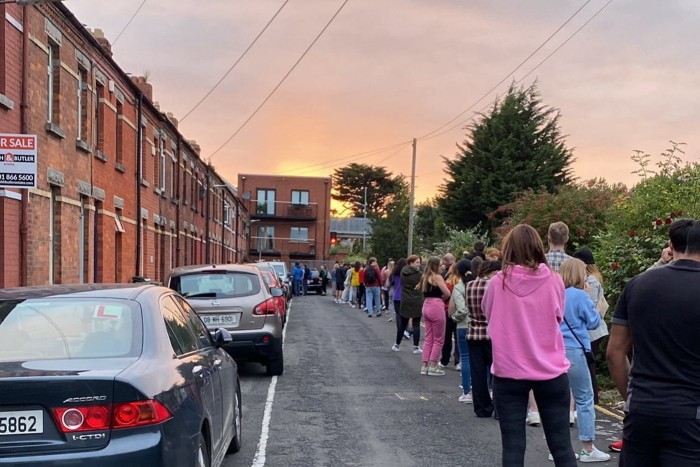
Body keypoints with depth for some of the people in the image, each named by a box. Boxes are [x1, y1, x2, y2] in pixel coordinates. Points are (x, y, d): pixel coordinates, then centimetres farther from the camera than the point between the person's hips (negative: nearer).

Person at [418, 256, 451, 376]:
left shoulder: (425, 277, 13)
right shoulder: (437, 277, -10)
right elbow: (447, 293, -15)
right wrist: (442, 297, 6)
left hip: (426, 307, 8)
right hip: (436, 307, -8)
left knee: (428, 338, 14)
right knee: (438, 339, 2)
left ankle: (424, 366, 14)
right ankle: (432, 367, 3)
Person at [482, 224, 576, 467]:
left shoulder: (498, 282, -8)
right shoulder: (554, 280, -6)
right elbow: (558, 317, 10)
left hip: (508, 371, -1)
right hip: (550, 370, 1)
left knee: (513, 446, 6)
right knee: (561, 445, 10)